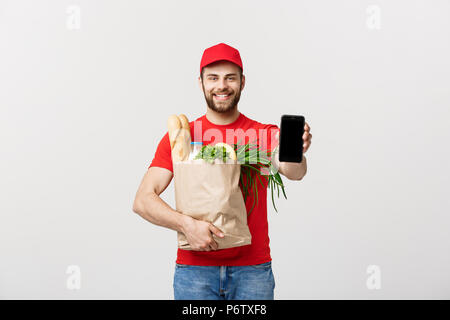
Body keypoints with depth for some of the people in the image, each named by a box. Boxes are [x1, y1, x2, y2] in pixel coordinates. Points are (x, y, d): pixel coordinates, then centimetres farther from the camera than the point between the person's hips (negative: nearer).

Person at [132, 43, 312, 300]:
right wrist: (186, 224, -20)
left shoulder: (265, 134, 3)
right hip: (194, 271, 0)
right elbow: (143, 201, -4)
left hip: (253, 269, 0)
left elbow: (292, 172, -17)